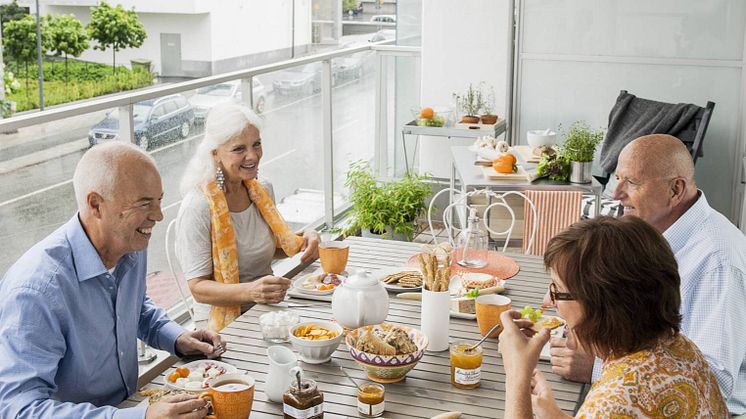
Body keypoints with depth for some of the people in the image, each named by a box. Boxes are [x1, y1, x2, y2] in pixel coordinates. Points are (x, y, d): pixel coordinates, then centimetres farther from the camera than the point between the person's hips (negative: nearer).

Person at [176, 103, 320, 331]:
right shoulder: (198, 206, -16)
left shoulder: (262, 190, 6)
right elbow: (198, 288, -17)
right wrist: (250, 291, -34)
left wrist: (303, 241, 3)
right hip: (223, 325, -7)